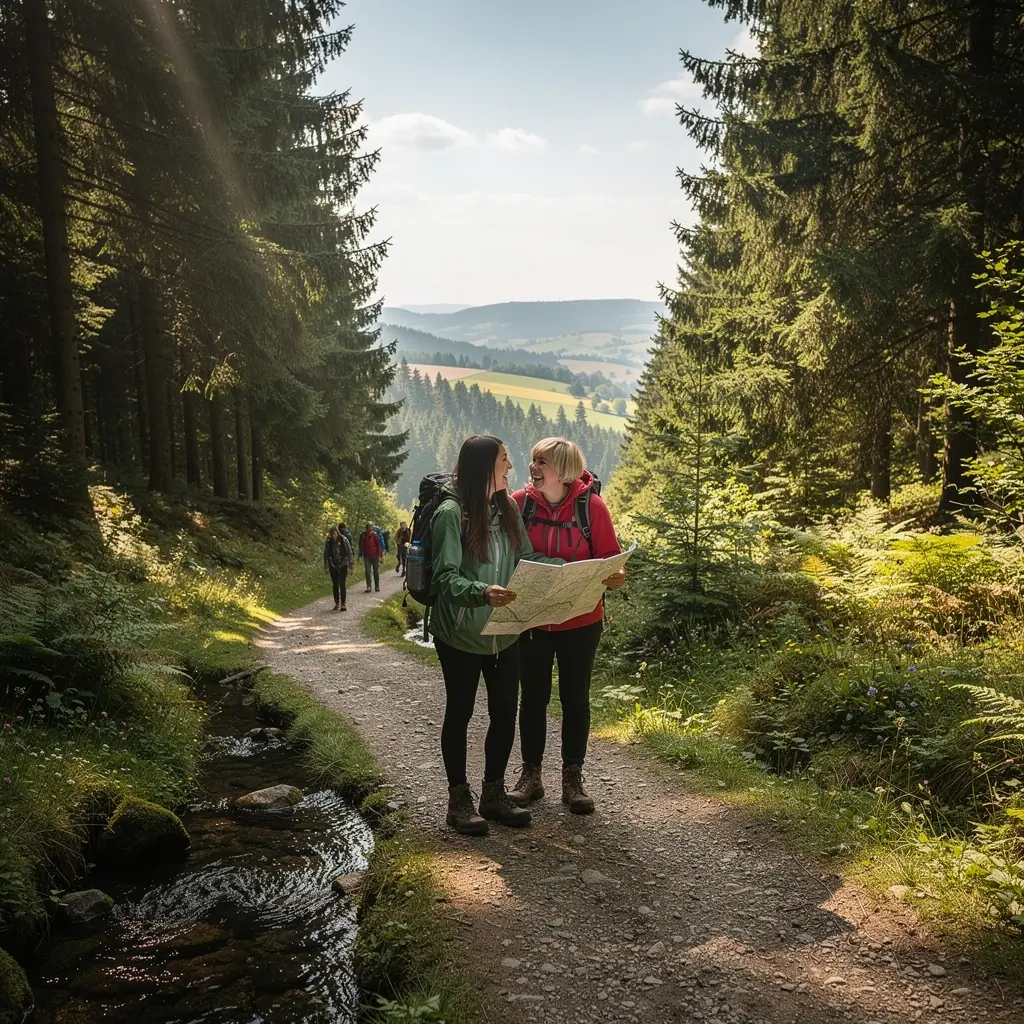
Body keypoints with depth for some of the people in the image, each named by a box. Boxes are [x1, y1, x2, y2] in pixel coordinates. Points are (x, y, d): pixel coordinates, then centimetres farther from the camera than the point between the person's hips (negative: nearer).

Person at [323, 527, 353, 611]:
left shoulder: (344, 540, -8)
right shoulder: (328, 542, -2)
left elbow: (349, 553, -5)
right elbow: (326, 554, 6)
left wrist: (351, 565, -9)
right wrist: (326, 567, 6)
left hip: (343, 565, -2)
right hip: (333, 566, 3)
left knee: (342, 584, -9)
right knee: (335, 585, 8)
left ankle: (343, 604, -5)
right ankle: (337, 603, 19)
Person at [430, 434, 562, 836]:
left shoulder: (507, 507, 2)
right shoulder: (451, 513, -17)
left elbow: (527, 556, 5)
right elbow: (446, 578, -21)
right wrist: (483, 592, -39)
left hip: (504, 633, 6)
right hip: (461, 635, -6)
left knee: (505, 712, 11)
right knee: (460, 713, 10)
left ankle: (494, 794, 30)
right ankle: (459, 800, 26)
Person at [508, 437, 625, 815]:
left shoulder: (591, 505, -11)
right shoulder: (519, 502, -8)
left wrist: (613, 577, -27)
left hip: (580, 621, -1)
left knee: (575, 698, 11)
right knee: (533, 697, 11)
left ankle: (573, 779, 25)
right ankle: (530, 775, 27)